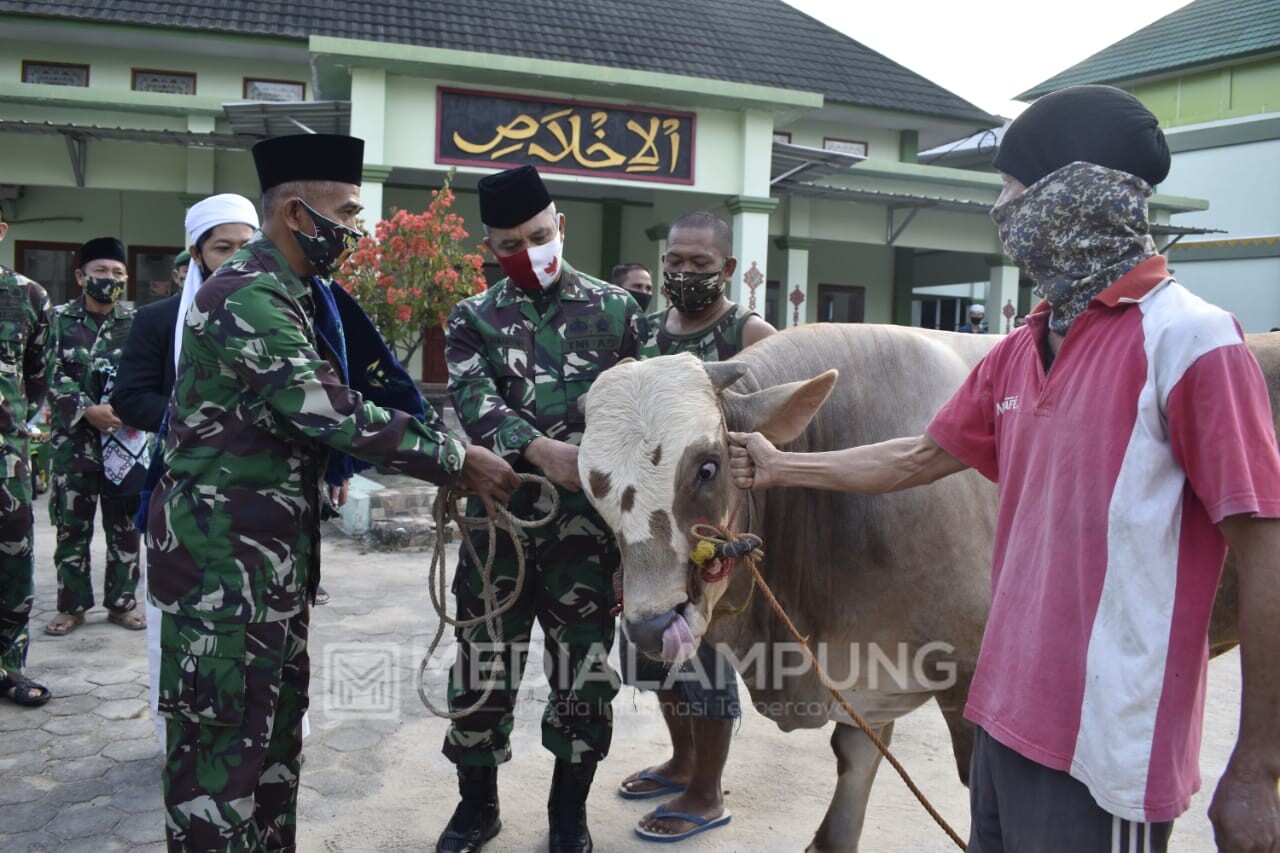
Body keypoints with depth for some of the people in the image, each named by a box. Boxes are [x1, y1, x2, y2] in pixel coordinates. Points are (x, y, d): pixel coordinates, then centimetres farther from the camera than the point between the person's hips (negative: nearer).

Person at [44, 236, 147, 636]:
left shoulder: (136, 322, 4)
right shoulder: (59, 319, 3)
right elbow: (53, 377, -4)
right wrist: (87, 409, -17)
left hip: (125, 438, 0)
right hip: (72, 440, 0)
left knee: (125, 526, 7)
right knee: (71, 526, 7)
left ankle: (122, 601, 19)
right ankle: (72, 605, 18)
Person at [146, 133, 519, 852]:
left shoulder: (299, 294, 13)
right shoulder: (250, 297, -19)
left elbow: (326, 407, 15)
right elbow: (333, 413, -24)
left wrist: (446, 458, 5)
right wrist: (456, 459, -18)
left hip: (276, 541, 10)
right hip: (224, 544, -10)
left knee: (278, 710, 17)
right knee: (223, 722, 0)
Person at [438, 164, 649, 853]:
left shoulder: (615, 309, 8)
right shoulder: (472, 319, 7)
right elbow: (475, 401, -10)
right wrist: (541, 450, -28)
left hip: (588, 523, 0)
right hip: (498, 519, 1)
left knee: (583, 668, 9)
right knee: (483, 665, 10)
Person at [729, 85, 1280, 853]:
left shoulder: (1188, 341, -15)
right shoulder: (1022, 350, 7)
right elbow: (922, 457, 18)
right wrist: (780, 468, 20)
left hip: (1107, 752, -7)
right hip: (1009, 714, 7)